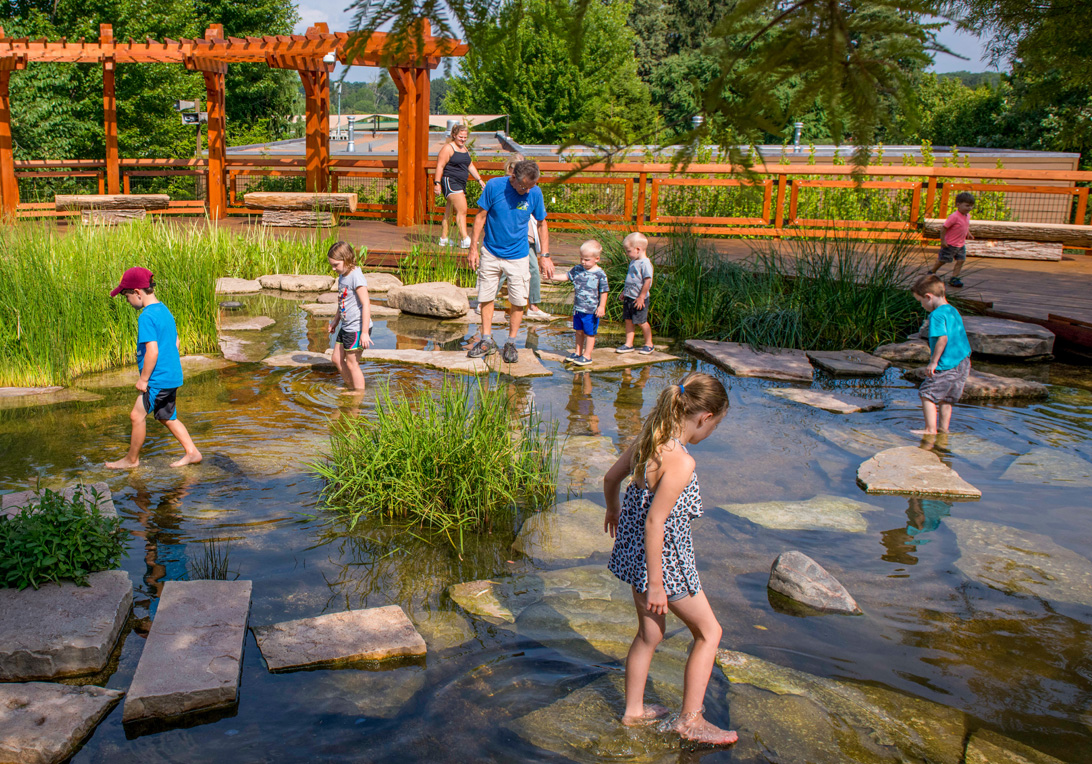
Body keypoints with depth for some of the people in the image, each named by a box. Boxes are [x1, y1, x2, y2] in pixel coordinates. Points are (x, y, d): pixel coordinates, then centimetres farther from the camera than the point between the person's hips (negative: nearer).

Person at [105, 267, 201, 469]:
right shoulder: (164, 310, 10)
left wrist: (143, 378, -15)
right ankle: (192, 452, 19)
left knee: (137, 415, 3)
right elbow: (175, 341, 19)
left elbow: (152, 351, -24)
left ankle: (132, 459, 16)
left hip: (158, 379, -9)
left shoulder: (146, 317, -19)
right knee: (168, 417, 18)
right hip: (172, 375, 9)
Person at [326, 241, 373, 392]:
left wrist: (365, 332, -24)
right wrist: (334, 322, 29)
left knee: (352, 364, 0)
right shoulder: (342, 276, 9)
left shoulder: (356, 277, -19)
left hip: (357, 328, -10)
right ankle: (350, 387, 32)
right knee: (336, 359, 17)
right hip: (346, 327, 10)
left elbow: (366, 304, -22)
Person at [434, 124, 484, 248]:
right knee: (462, 209, -17)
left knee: (450, 211, 11)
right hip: (450, 182, -9)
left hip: (461, 184, 9)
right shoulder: (448, 148, -7)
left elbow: (470, 166, 25)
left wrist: (479, 180, 18)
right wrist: (437, 183, -18)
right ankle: (464, 239, -20)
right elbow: (440, 166, -12)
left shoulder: (465, 149, 19)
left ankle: (444, 238, 17)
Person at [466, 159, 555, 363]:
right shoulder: (494, 186, -11)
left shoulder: (535, 193, -7)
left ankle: (511, 343, 14)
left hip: (518, 256, 0)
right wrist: (473, 248, -4)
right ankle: (487, 341, 18)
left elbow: (541, 224, 5)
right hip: (490, 252, 0)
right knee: (486, 296, 5)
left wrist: (545, 255, 2)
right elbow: (481, 216, -3)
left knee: (518, 300, -1)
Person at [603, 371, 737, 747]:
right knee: (708, 631, 12)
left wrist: (613, 508, 32)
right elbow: (654, 522, -28)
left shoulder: (648, 438, -3)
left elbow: (611, 477, 11)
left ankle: (634, 710, 38)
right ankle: (690, 720, 21)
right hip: (664, 557, -8)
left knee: (649, 633, 24)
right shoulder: (681, 463, -28)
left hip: (633, 547, 8)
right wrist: (655, 585, -21)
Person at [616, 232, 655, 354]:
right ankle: (628, 344, 16)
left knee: (641, 322, 2)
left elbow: (647, 281, -21)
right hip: (629, 297, 8)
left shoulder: (645, 264, -19)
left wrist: (641, 297, -21)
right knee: (628, 320, 9)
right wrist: (624, 291, 21)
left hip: (639, 299, -8)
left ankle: (649, 344, 18)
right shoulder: (633, 262, 10)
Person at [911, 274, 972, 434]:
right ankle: (944, 426, 26)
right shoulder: (953, 311, 14)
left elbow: (943, 338, -26)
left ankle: (930, 429, 0)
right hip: (963, 363, 9)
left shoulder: (937, 315, -16)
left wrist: (933, 362, -21)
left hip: (947, 365, -9)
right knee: (945, 397, 19)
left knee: (927, 394, 0)